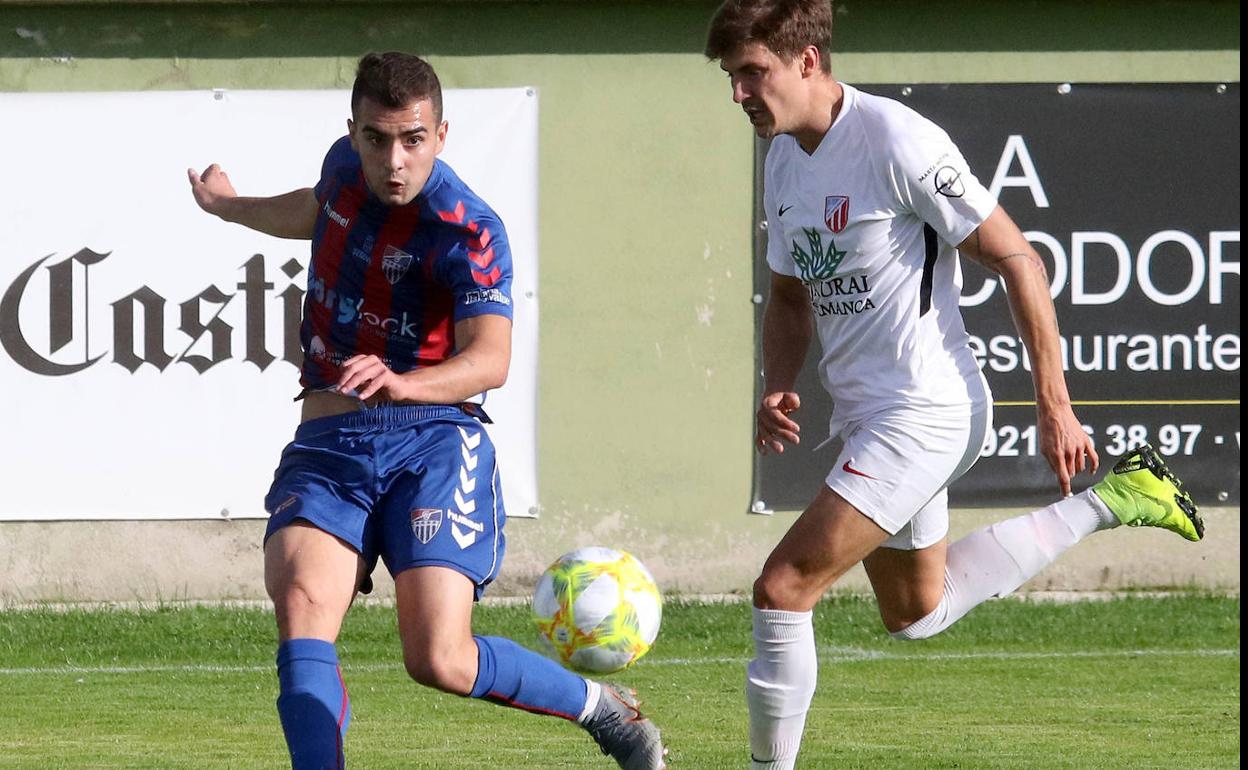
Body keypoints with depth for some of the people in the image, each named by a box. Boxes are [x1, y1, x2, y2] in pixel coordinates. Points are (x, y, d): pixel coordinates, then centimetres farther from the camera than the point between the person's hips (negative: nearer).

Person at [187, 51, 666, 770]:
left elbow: (491, 359, -29)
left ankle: (606, 710, 11)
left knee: (440, 661, -17)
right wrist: (229, 207, 48)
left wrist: (399, 383, -48)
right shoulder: (345, 166, 5)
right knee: (301, 606, -24)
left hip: (431, 441, -5)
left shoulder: (466, 232, -14)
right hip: (327, 443, 5)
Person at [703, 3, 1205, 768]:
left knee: (784, 589, -17)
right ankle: (1113, 502, 33)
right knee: (917, 614, 26)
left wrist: (1055, 407, -16)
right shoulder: (785, 162, 6)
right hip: (867, 416, 10)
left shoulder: (897, 142, -19)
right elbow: (791, 297, 21)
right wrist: (779, 389, 1)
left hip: (924, 411, -10)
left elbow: (1017, 259, -15)